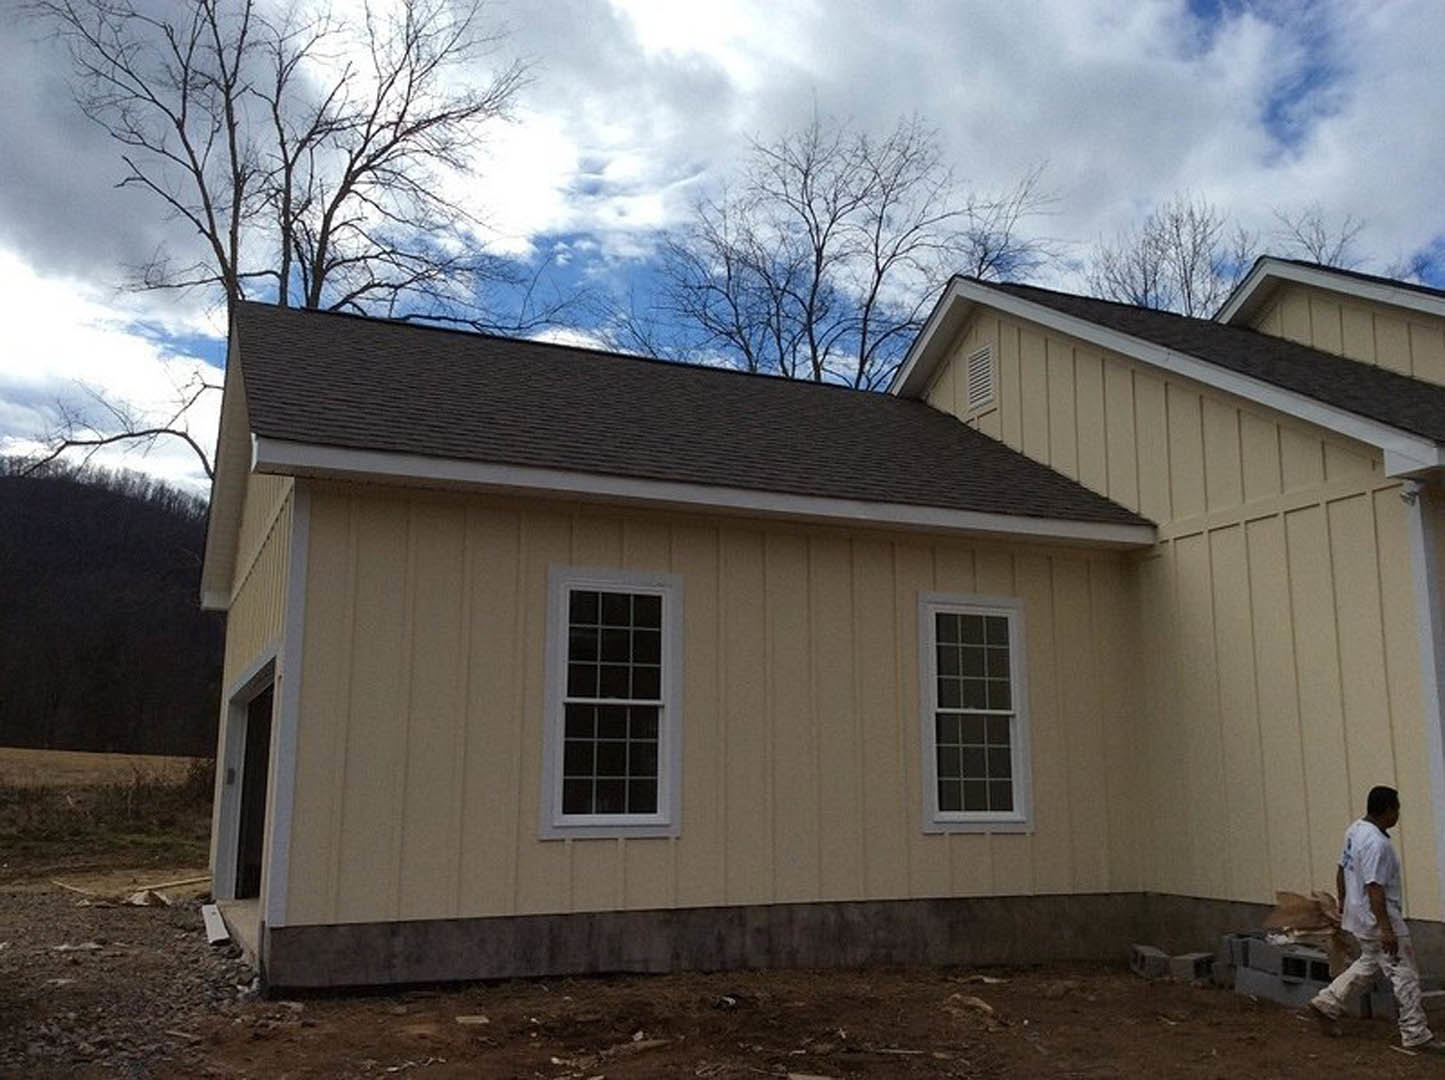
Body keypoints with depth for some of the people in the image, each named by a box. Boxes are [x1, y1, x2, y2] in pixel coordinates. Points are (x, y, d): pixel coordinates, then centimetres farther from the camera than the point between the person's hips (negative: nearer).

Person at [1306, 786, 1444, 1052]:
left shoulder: (1355, 830, 6)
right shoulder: (1377, 843, -24)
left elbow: (1342, 870, 15)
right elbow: (1374, 888, -27)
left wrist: (1343, 905, 25)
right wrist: (1386, 929, -27)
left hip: (1360, 916, 10)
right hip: (1378, 919, -10)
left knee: (1369, 965, 21)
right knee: (1404, 975, 0)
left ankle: (1326, 1004, 21)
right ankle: (1415, 1035, 8)